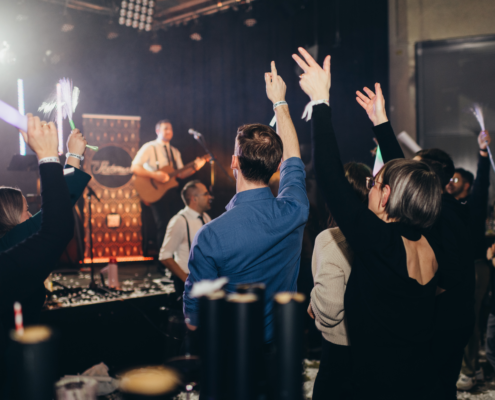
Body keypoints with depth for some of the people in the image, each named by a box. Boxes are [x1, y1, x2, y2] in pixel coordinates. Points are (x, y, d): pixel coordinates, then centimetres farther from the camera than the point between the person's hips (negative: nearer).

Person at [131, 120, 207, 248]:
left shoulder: (175, 152, 18)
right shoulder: (149, 147, -1)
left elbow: (181, 174, 12)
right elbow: (135, 167, -11)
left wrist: (195, 167, -6)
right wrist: (154, 175, -21)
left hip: (172, 190, 6)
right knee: (164, 224, -12)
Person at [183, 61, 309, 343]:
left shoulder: (211, 235, -25)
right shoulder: (294, 212, -14)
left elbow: (193, 318, -15)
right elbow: (292, 158, 9)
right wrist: (280, 101, 21)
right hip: (284, 341, 5)